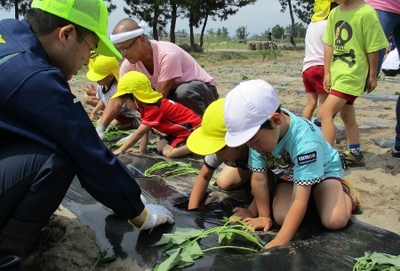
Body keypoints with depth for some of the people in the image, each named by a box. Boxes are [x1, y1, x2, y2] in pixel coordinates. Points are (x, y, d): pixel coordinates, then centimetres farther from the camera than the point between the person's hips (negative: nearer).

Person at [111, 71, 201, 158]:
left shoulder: (154, 108, -25)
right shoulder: (145, 105, 6)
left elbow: (139, 133, -24)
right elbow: (144, 130, 6)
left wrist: (120, 150, -21)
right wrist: (142, 150, -1)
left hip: (192, 128, -10)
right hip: (181, 129, 10)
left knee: (168, 152, -21)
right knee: (160, 146, 4)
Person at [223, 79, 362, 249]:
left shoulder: (305, 142, -43)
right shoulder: (258, 132, -28)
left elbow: (300, 201, -43)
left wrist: (279, 243, -45)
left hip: (324, 170, -4)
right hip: (288, 174, 5)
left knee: (335, 221, -26)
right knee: (281, 218, -19)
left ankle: (343, 190, 8)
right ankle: (310, 195, 12)